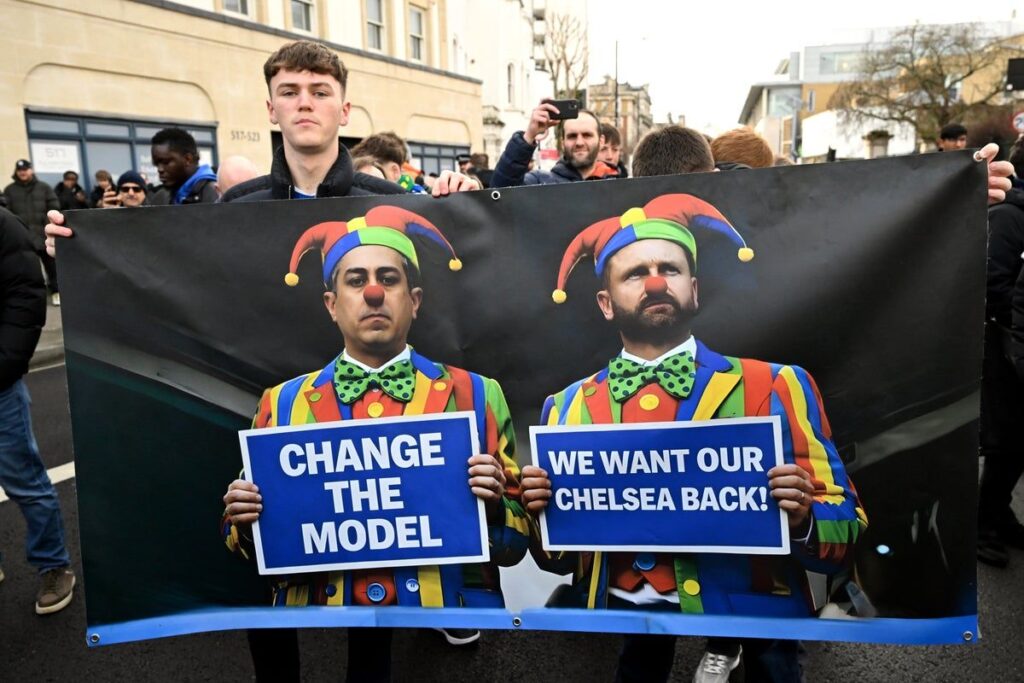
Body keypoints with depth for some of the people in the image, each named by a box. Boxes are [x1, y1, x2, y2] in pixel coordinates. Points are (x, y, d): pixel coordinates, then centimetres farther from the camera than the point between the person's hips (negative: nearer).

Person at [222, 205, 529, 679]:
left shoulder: (475, 396, 3)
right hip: (318, 632, 1)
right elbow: (256, 545, 15)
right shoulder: (283, 404, 8)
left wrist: (493, 505, -15)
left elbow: (514, 547, 5)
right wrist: (244, 522, -6)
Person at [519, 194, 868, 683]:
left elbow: (846, 534, 2)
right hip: (613, 625, 1)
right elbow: (558, 558, 11)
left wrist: (801, 520, -17)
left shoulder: (777, 388, -1)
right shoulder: (567, 408, 5)